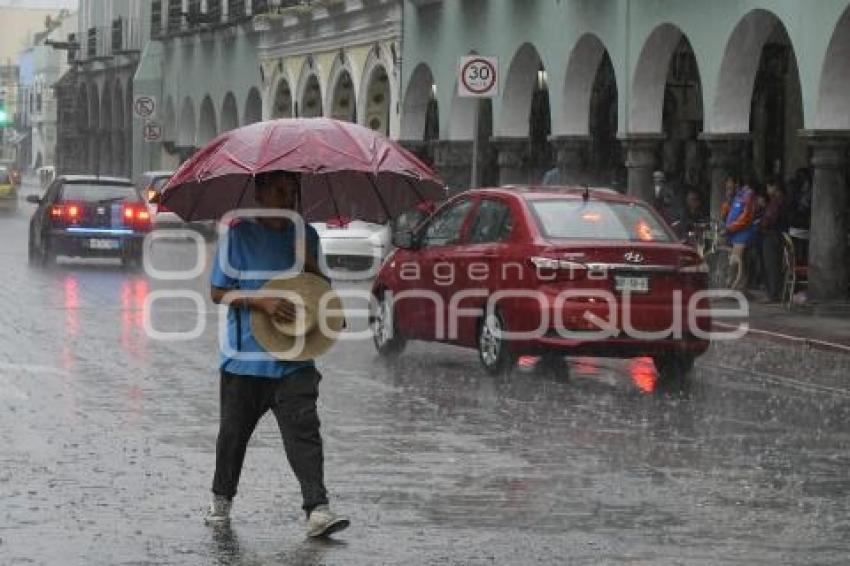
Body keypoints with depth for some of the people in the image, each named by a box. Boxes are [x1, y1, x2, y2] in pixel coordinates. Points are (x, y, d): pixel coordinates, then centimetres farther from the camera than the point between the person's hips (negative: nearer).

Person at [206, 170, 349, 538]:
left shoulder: (306, 235, 9)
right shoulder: (239, 234, -3)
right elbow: (218, 292, -4)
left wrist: (312, 269, -4)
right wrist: (262, 302, -19)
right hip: (245, 357, -2)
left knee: (304, 429, -11)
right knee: (234, 432, 12)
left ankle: (318, 510, -18)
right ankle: (221, 499, 33)